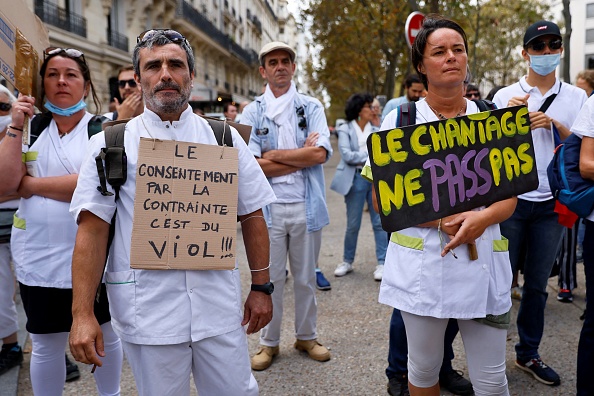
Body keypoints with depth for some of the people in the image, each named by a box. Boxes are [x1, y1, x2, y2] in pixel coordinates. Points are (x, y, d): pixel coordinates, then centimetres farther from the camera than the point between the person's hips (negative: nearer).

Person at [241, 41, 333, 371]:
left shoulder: (312, 107, 6)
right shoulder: (252, 112, 4)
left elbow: (321, 153, -10)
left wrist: (273, 154, -9)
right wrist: (302, 156, -9)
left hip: (306, 205, 1)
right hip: (268, 206, -1)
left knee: (306, 277, 12)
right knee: (270, 278, 8)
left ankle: (307, 336, 30)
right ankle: (268, 342, 24)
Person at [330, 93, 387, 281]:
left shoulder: (375, 130, 12)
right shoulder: (345, 130, 2)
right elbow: (347, 156, -10)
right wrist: (371, 155, -8)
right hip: (356, 179, -2)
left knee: (380, 222, 0)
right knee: (353, 224, 5)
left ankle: (382, 263, 8)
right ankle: (347, 261, 22)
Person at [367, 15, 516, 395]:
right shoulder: (399, 121, -1)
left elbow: (509, 196, 7)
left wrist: (482, 218, -16)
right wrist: (440, 219, -18)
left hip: (483, 261, 2)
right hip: (422, 264, -2)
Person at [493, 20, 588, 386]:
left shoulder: (576, 97, 5)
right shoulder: (506, 95, 1)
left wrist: (556, 125, -12)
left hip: (552, 204, 2)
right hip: (512, 200, -2)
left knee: (538, 284, 12)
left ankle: (529, 353, 25)